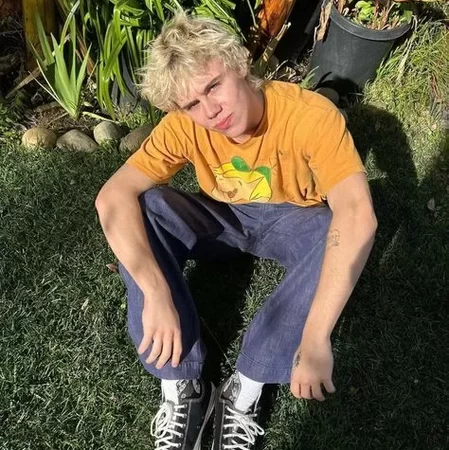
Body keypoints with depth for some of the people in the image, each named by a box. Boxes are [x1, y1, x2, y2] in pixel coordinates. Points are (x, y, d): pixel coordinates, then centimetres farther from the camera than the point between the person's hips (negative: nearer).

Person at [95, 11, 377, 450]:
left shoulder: (309, 114, -31)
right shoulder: (184, 126, -22)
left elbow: (358, 215, -44)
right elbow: (112, 198, -31)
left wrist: (314, 338, -51)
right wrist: (156, 294, -45)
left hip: (291, 219, -1)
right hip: (222, 216, 2)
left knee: (339, 237, -35)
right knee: (139, 209, -25)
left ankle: (245, 390, -24)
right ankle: (181, 386, -21)